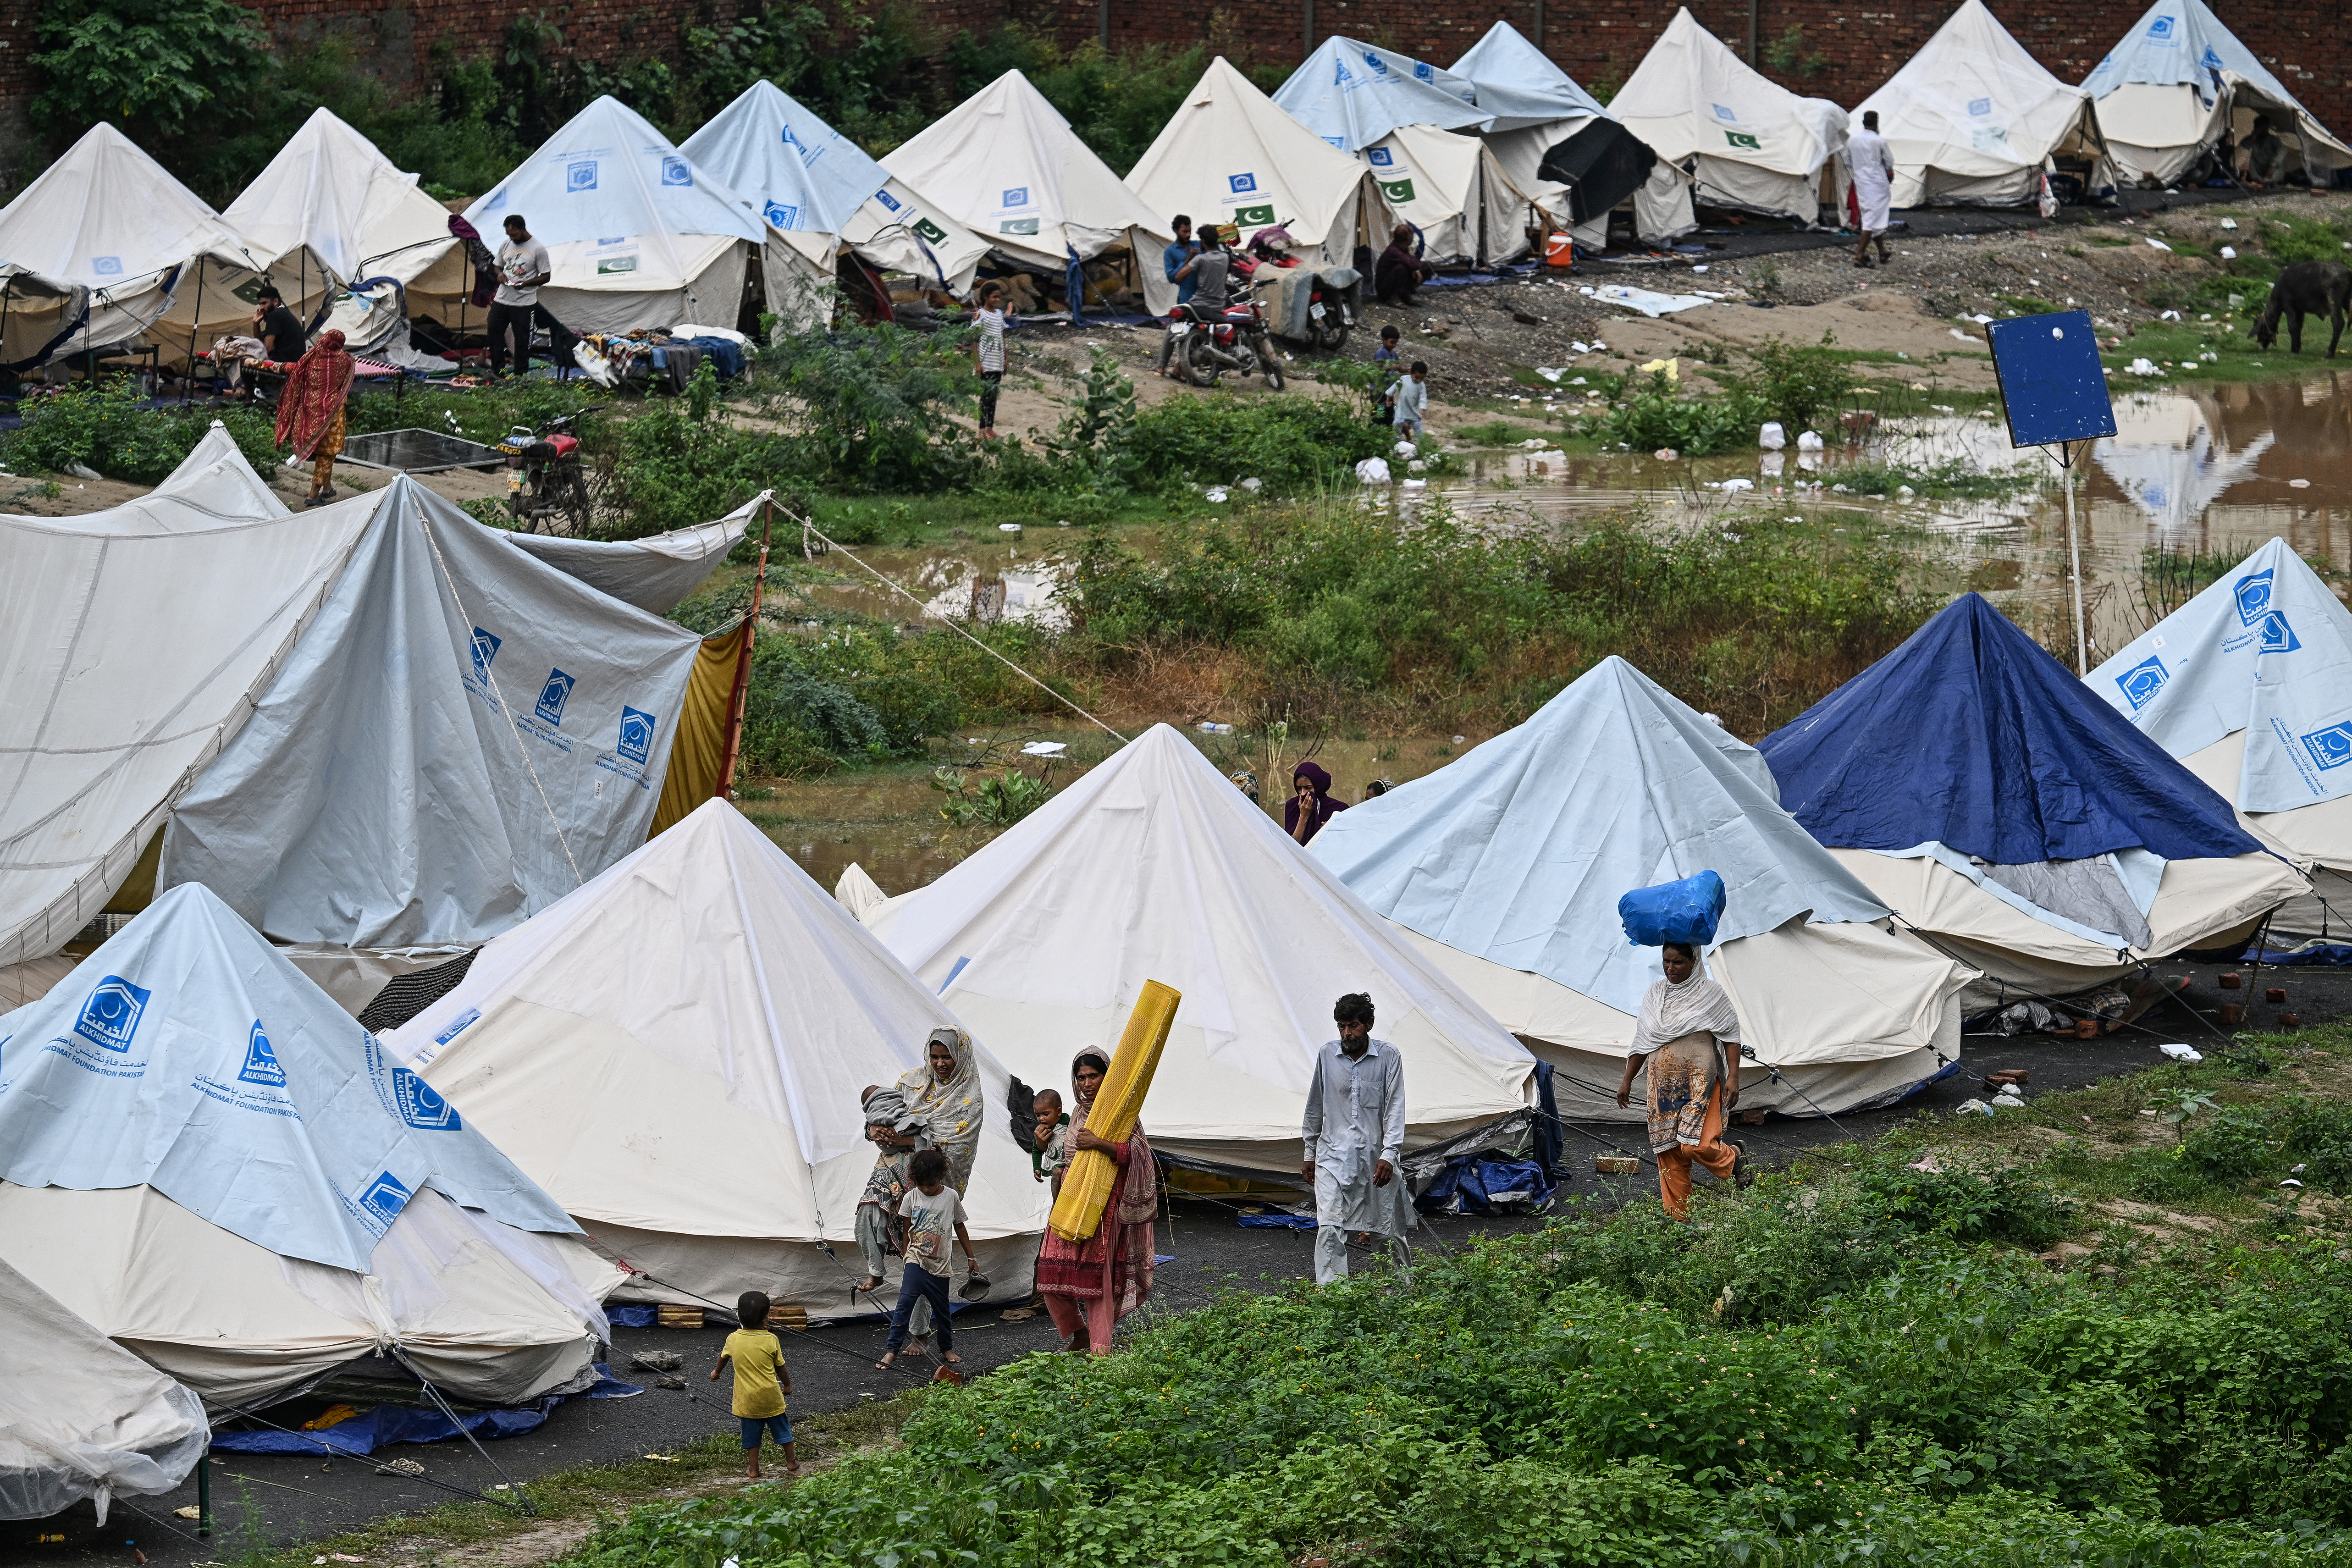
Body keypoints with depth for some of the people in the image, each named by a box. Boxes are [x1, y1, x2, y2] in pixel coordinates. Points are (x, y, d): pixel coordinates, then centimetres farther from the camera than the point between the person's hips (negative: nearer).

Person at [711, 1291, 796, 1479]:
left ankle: (753, 1469, 16)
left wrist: (717, 1372, 34)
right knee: (781, 1429, 15)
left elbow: (723, 1358, 13)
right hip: (771, 1397, -1)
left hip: (747, 1400, 1)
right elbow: (781, 1367, -4)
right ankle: (791, 1464, 24)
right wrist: (787, 1385, 15)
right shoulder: (771, 1341, -15)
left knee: (752, 1433, 13)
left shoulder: (733, 1339, -8)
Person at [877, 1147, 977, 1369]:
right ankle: (891, 1352, -18)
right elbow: (908, 1232, 9)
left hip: (940, 1265, 1)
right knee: (905, 1301, -17)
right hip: (916, 1260, -1)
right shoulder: (911, 1198, 0)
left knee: (941, 1309, 10)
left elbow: (960, 1228, 12)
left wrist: (971, 1258, 16)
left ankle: (947, 1349, 31)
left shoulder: (951, 1197, 1)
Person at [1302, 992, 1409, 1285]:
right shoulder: (1327, 1055, 4)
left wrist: (1389, 1154, -14)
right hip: (1334, 1154, 1)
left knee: (1390, 1230, 10)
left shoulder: (1388, 1057, -2)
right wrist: (1310, 1154, 18)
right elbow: (1315, 1108, 14)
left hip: (1376, 1155, -1)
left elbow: (1395, 1108, -4)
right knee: (1329, 1230, -13)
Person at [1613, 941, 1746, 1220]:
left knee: (1697, 1145, -17)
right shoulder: (1654, 994, 12)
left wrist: (1733, 1076, -8)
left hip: (1700, 1080, -5)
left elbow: (1731, 1037, 0)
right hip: (1663, 1083, 5)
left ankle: (1731, 1158, 16)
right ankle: (1678, 1219, 7)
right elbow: (1642, 1041, 18)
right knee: (1669, 1152, 1)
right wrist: (1627, 1080, 17)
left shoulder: (1711, 994, 0)